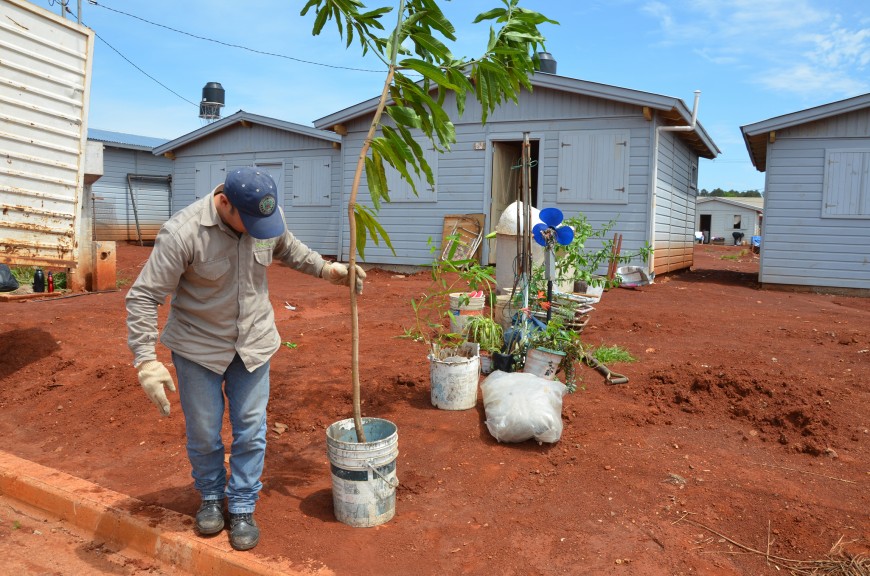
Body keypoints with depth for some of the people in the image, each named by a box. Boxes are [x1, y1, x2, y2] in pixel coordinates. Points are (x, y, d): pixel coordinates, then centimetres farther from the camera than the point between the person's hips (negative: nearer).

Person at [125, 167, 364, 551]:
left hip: (254, 340, 3)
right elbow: (143, 297, -21)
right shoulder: (182, 233, -26)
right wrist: (146, 361, -27)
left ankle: (242, 508, 26)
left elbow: (286, 248, 13)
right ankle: (211, 497, 37)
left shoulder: (270, 215, -12)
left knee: (251, 430, 8)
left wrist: (326, 269, 3)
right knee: (203, 433, 11)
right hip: (198, 345, -3)